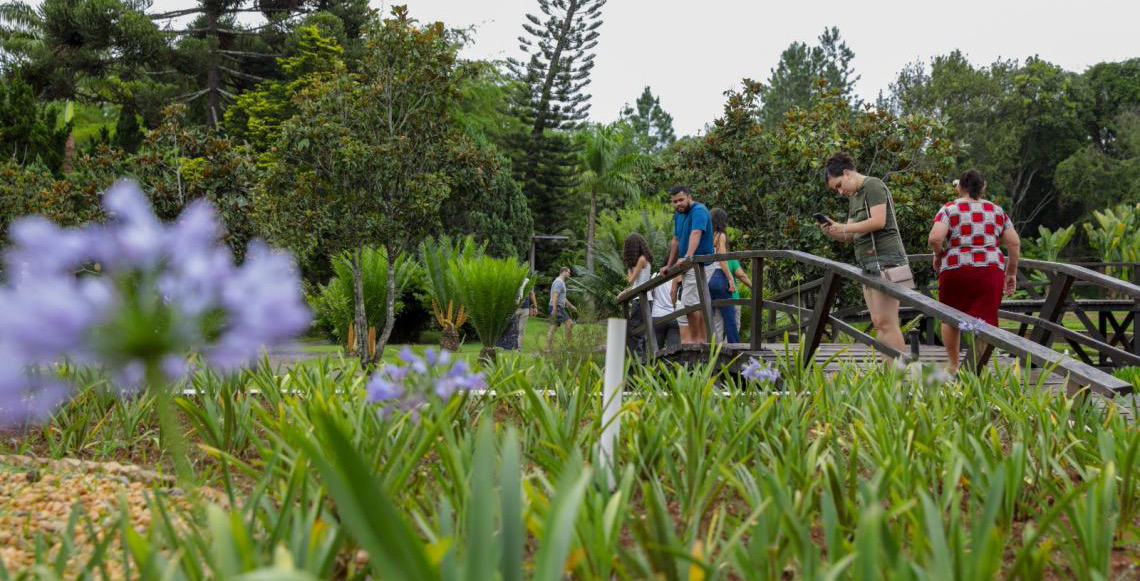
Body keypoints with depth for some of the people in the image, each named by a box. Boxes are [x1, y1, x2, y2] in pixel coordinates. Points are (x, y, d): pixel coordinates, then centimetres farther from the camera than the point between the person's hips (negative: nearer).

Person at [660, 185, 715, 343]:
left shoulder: (699, 211, -15)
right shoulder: (678, 214, 13)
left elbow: (696, 233, -31)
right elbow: (676, 240, 20)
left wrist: (687, 257, -45)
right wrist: (669, 265, 20)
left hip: (699, 265, -9)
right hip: (689, 266, 9)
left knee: (690, 303, -14)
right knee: (700, 305, 12)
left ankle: (696, 340, -8)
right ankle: (703, 340, 17)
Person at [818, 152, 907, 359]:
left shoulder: (873, 186, -5)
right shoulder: (853, 198, 22)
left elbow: (878, 221, -18)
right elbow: (851, 235, 20)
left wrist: (843, 227, -13)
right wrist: (832, 232, 0)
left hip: (885, 259, -10)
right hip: (869, 263, 10)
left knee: (886, 322, -13)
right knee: (878, 323, 6)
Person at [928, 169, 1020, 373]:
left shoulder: (949, 209, 0)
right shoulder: (997, 211, 11)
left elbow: (935, 238, -15)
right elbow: (1014, 243, 7)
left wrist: (938, 255, 3)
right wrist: (1011, 273, 15)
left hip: (955, 270, -1)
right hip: (991, 270, 2)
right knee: (985, 322, 2)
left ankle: (953, 366, 22)